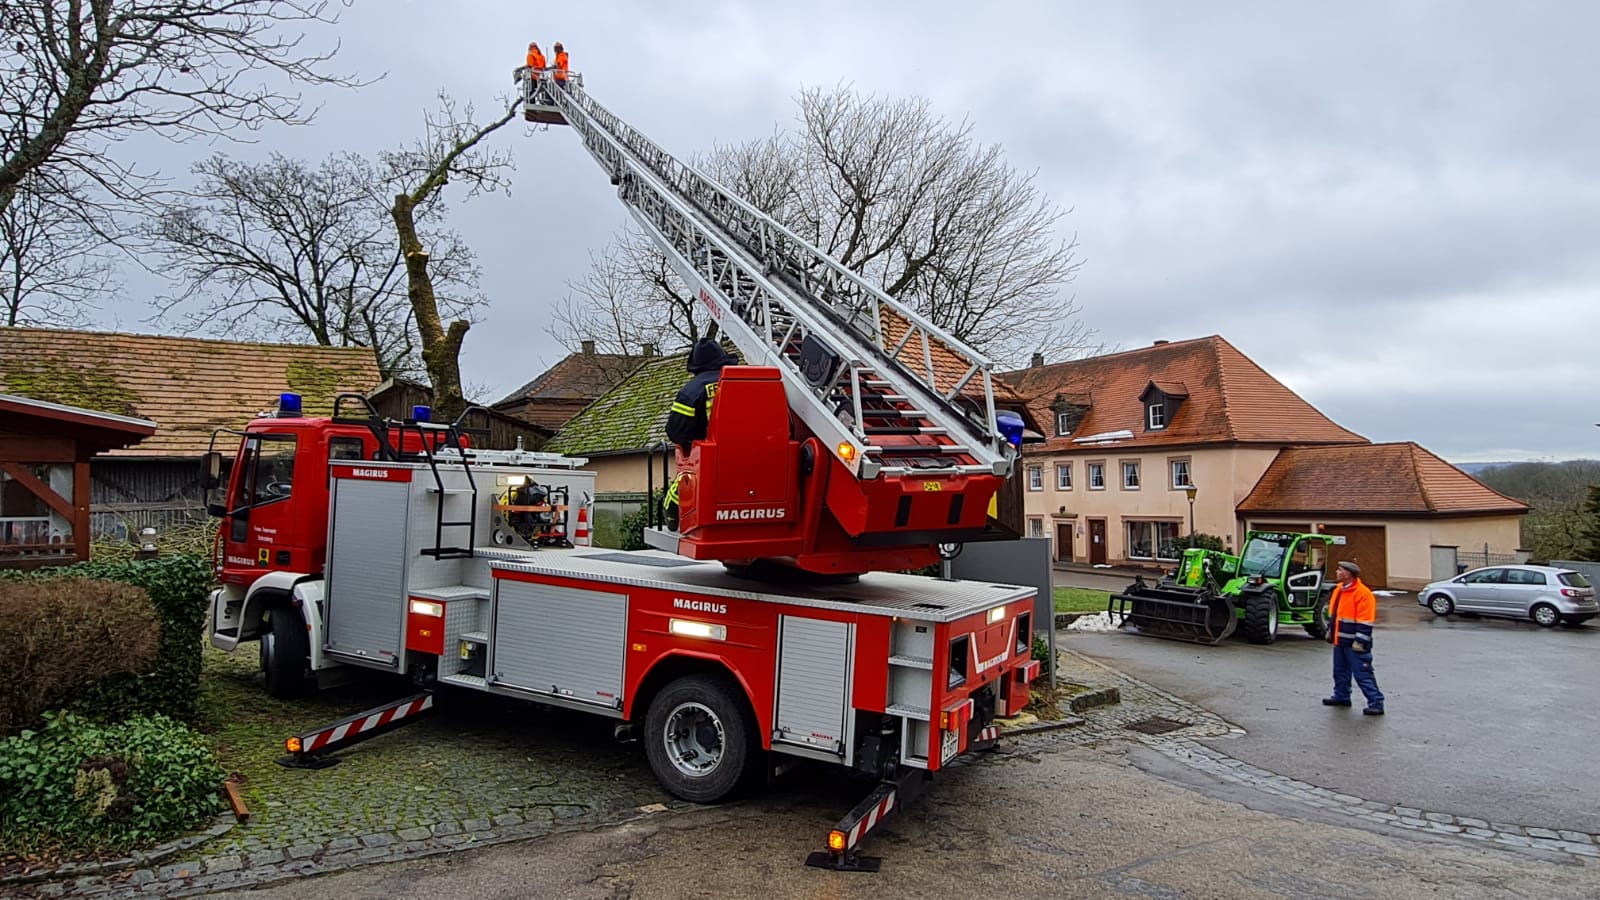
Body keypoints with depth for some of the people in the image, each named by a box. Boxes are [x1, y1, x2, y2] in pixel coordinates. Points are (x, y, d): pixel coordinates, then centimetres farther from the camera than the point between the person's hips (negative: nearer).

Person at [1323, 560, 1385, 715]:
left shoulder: (1362, 593, -19)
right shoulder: (1339, 590, 10)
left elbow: (1365, 621, -21)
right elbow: (1333, 613, 21)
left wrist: (1360, 641, -22)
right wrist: (1330, 630, 22)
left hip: (1354, 643, -9)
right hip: (1340, 640, 9)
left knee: (1362, 674, -6)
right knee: (1340, 671, 19)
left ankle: (1376, 703, 0)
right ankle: (1341, 696, 31)